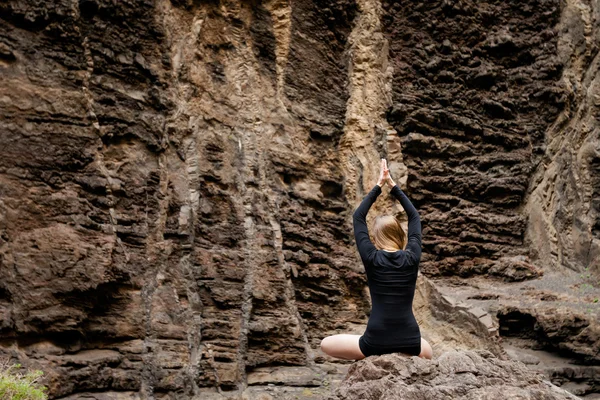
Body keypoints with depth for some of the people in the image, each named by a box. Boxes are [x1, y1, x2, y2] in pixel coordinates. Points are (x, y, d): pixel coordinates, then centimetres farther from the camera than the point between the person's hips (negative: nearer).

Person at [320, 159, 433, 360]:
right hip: (409, 342, 4)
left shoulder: (372, 258, -4)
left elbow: (358, 217, 8)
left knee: (325, 344, 20)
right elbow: (415, 217, 15)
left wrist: (378, 186, 13)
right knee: (428, 354, 40)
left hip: (377, 342, -4)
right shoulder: (412, 257, 1)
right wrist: (393, 185, 18)